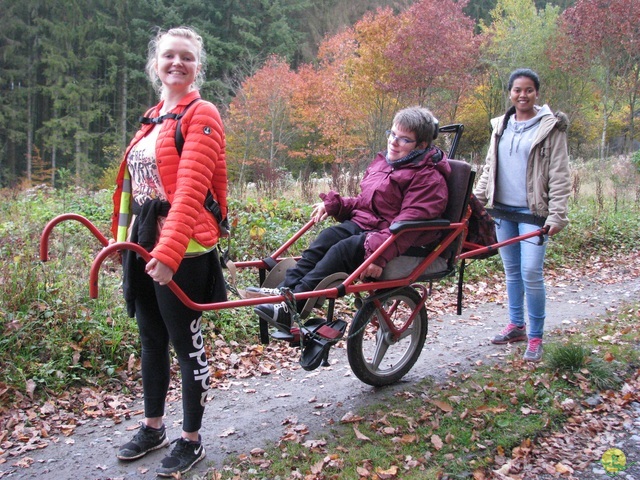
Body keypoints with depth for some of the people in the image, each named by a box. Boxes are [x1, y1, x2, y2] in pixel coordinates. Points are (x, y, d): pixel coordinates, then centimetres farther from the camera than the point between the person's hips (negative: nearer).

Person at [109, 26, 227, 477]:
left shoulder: (201, 115, -9)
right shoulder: (152, 119, 16)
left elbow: (191, 189, -20)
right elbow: (133, 182, 17)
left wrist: (169, 252, -28)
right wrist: (122, 239, 14)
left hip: (181, 250, -8)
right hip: (141, 245, 8)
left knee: (186, 344, 3)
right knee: (151, 341, 17)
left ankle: (192, 440, 20)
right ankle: (153, 427, 34)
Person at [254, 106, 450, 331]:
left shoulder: (429, 178, -11)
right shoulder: (383, 162, 16)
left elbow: (409, 223, -23)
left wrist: (380, 254, -34)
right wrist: (333, 204, 6)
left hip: (402, 245, -8)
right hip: (363, 224, 8)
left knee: (344, 249, -29)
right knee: (327, 237, -20)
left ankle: (292, 307, -36)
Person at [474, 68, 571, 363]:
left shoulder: (551, 127, -3)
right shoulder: (501, 126, 12)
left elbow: (559, 175, -6)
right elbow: (490, 167, 16)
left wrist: (557, 214, -13)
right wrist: (476, 198, 7)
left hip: (533, 212, -5)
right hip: (503, 210, 5)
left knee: (531, 273, -10)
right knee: (511, 271, 13)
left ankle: (535, 336, 3)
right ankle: (516, 325, 26)